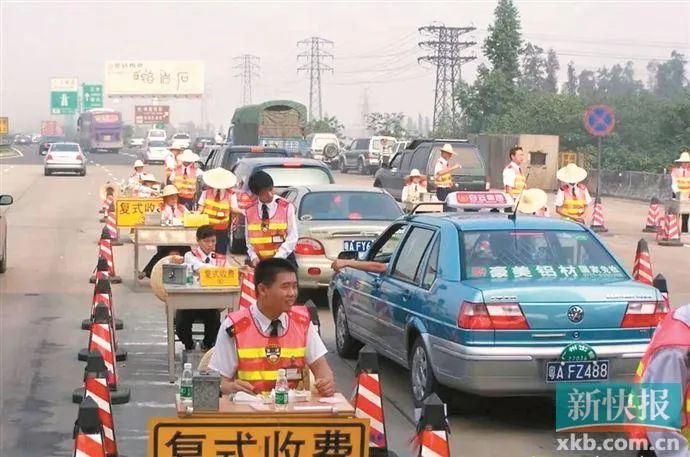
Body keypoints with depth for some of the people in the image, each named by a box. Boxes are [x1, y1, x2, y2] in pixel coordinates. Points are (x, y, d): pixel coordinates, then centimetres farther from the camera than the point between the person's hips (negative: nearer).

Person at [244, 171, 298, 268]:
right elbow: (249, 239, 11)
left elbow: (292, 238, -4)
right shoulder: (249, 212, 6)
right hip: (260, 262, 2)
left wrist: (277, 258, -14)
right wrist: (253, 257, -7)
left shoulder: (287, 207, -2)